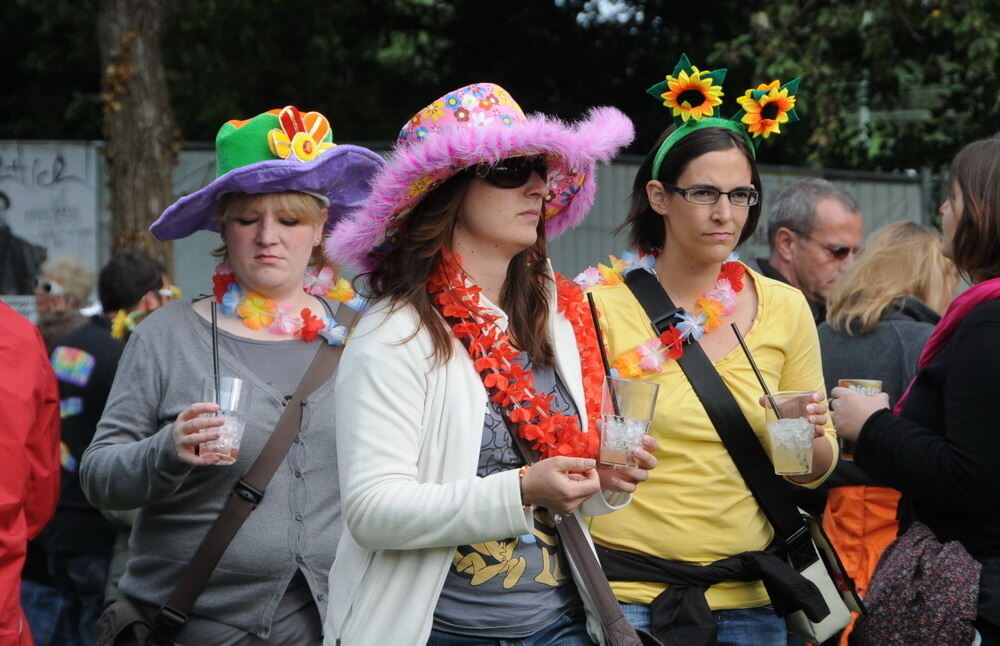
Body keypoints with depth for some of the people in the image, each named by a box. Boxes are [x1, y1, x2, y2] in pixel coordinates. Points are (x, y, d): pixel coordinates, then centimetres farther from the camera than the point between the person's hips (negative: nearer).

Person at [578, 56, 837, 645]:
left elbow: (814, 472, 10)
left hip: (747, 595, 3)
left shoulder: (784, 309, 4)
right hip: (626, 589, -3)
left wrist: (811, 440, -10)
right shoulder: (601, 303, -6)